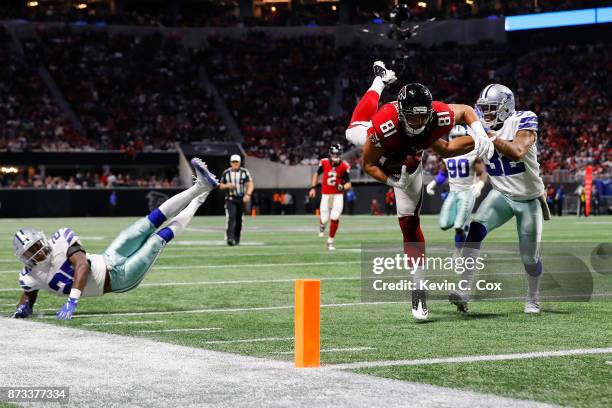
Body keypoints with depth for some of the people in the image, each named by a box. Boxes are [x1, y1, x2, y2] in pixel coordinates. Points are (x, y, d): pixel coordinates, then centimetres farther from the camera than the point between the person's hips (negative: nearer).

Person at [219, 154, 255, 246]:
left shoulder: (244, 172, -1)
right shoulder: (226, 173, 3)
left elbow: (250, 184, -6)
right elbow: (221, 186, 10)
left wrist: (248, 194, -22)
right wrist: (227, 185, -12)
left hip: (241, 199, 1)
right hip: (230, 199, -1)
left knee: (239, 220, 7)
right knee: (231, 218, -17)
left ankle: (237, 239, 21)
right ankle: (230, 238, -25)